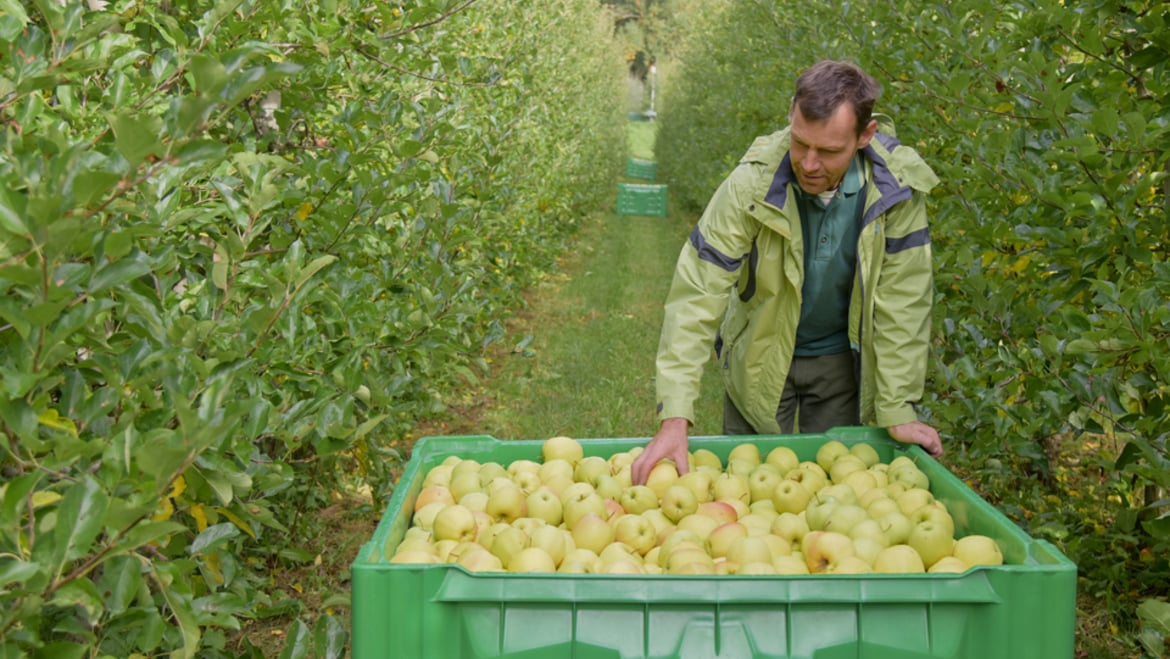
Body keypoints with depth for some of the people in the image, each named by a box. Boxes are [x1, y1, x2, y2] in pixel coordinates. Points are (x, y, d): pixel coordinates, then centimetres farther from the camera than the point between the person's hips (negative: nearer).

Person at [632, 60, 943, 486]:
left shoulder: (897, 185, -21)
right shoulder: (752, 183, -26)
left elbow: (902, 303, -14)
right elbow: (697, 296, -28)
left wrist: (897, 411, -14)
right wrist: (675, 418, -35)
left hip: (844, 361, 1)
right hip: (761, 360, -1)